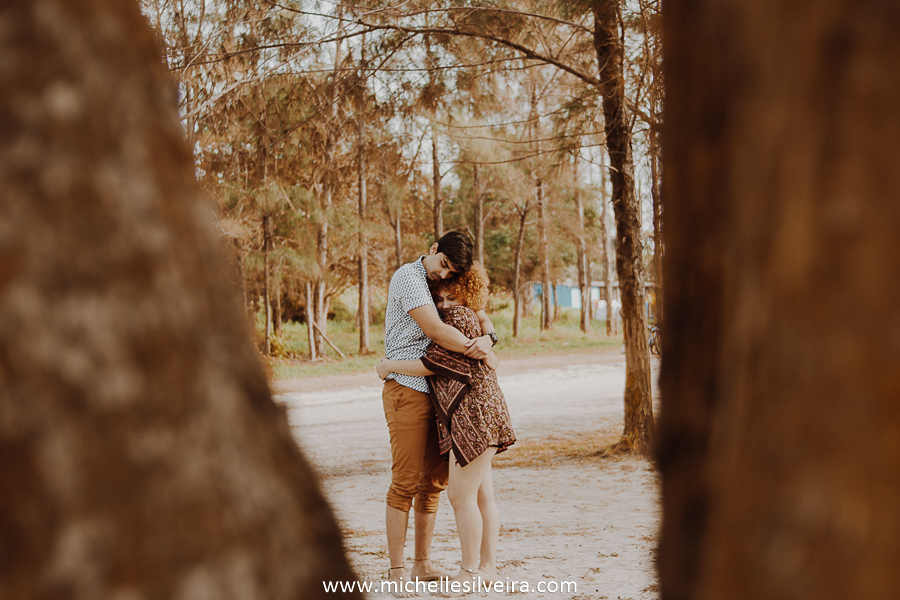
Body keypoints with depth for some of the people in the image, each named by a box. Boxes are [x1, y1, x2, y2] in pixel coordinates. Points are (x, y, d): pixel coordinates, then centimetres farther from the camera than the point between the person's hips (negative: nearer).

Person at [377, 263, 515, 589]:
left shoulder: (457, 315, -13)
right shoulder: (472, 317, 16)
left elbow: (433, 363, -14)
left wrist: (389, 365, -4)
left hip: (474, 415, -10)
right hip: (473, 417, 10)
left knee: (461, 494, -7)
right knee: (481, 495, 11)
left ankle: (469, 571, -1)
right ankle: (488, 566, 15)